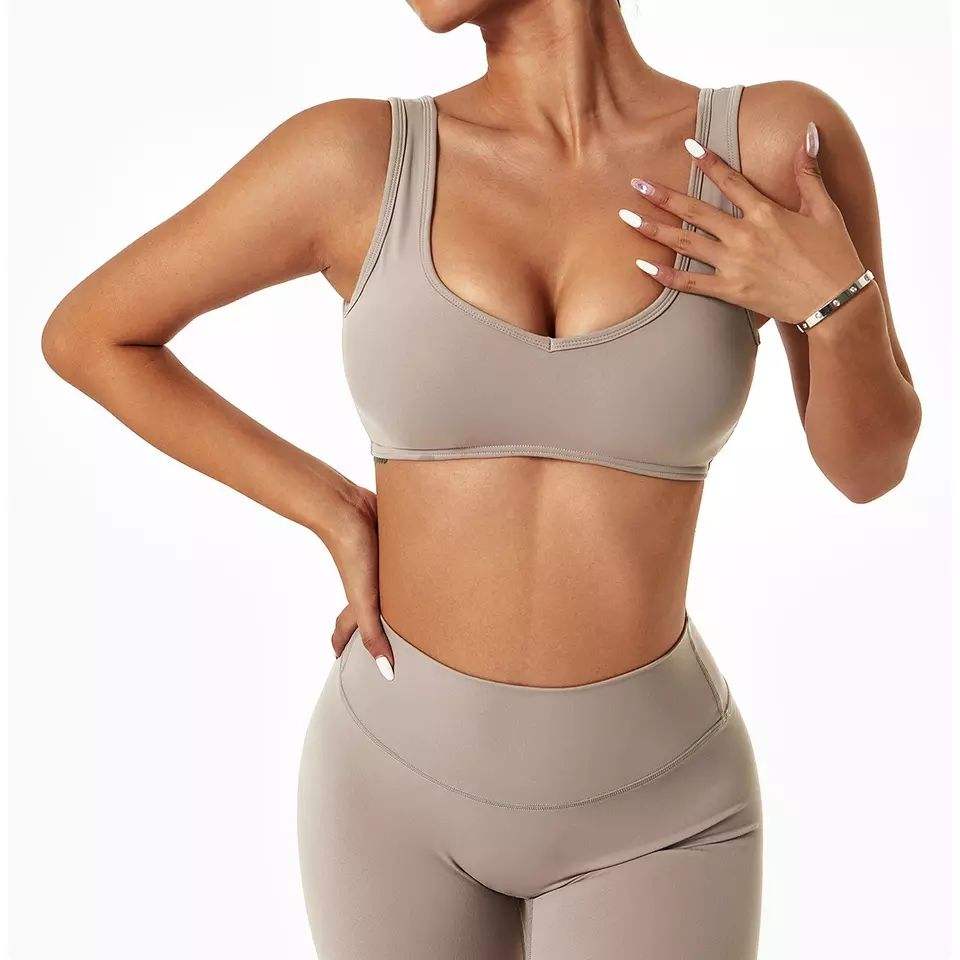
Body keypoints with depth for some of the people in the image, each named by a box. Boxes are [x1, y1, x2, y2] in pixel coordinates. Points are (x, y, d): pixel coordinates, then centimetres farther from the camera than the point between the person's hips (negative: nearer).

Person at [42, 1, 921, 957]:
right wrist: (340, 518, -6)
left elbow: (868, 465, 0)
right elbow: (84, 334, 0)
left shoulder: (779, 140, -10)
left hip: (651, 801, 0)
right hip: (399, 771, 1)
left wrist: (835, 299, -22)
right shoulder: (356, 156, -10)